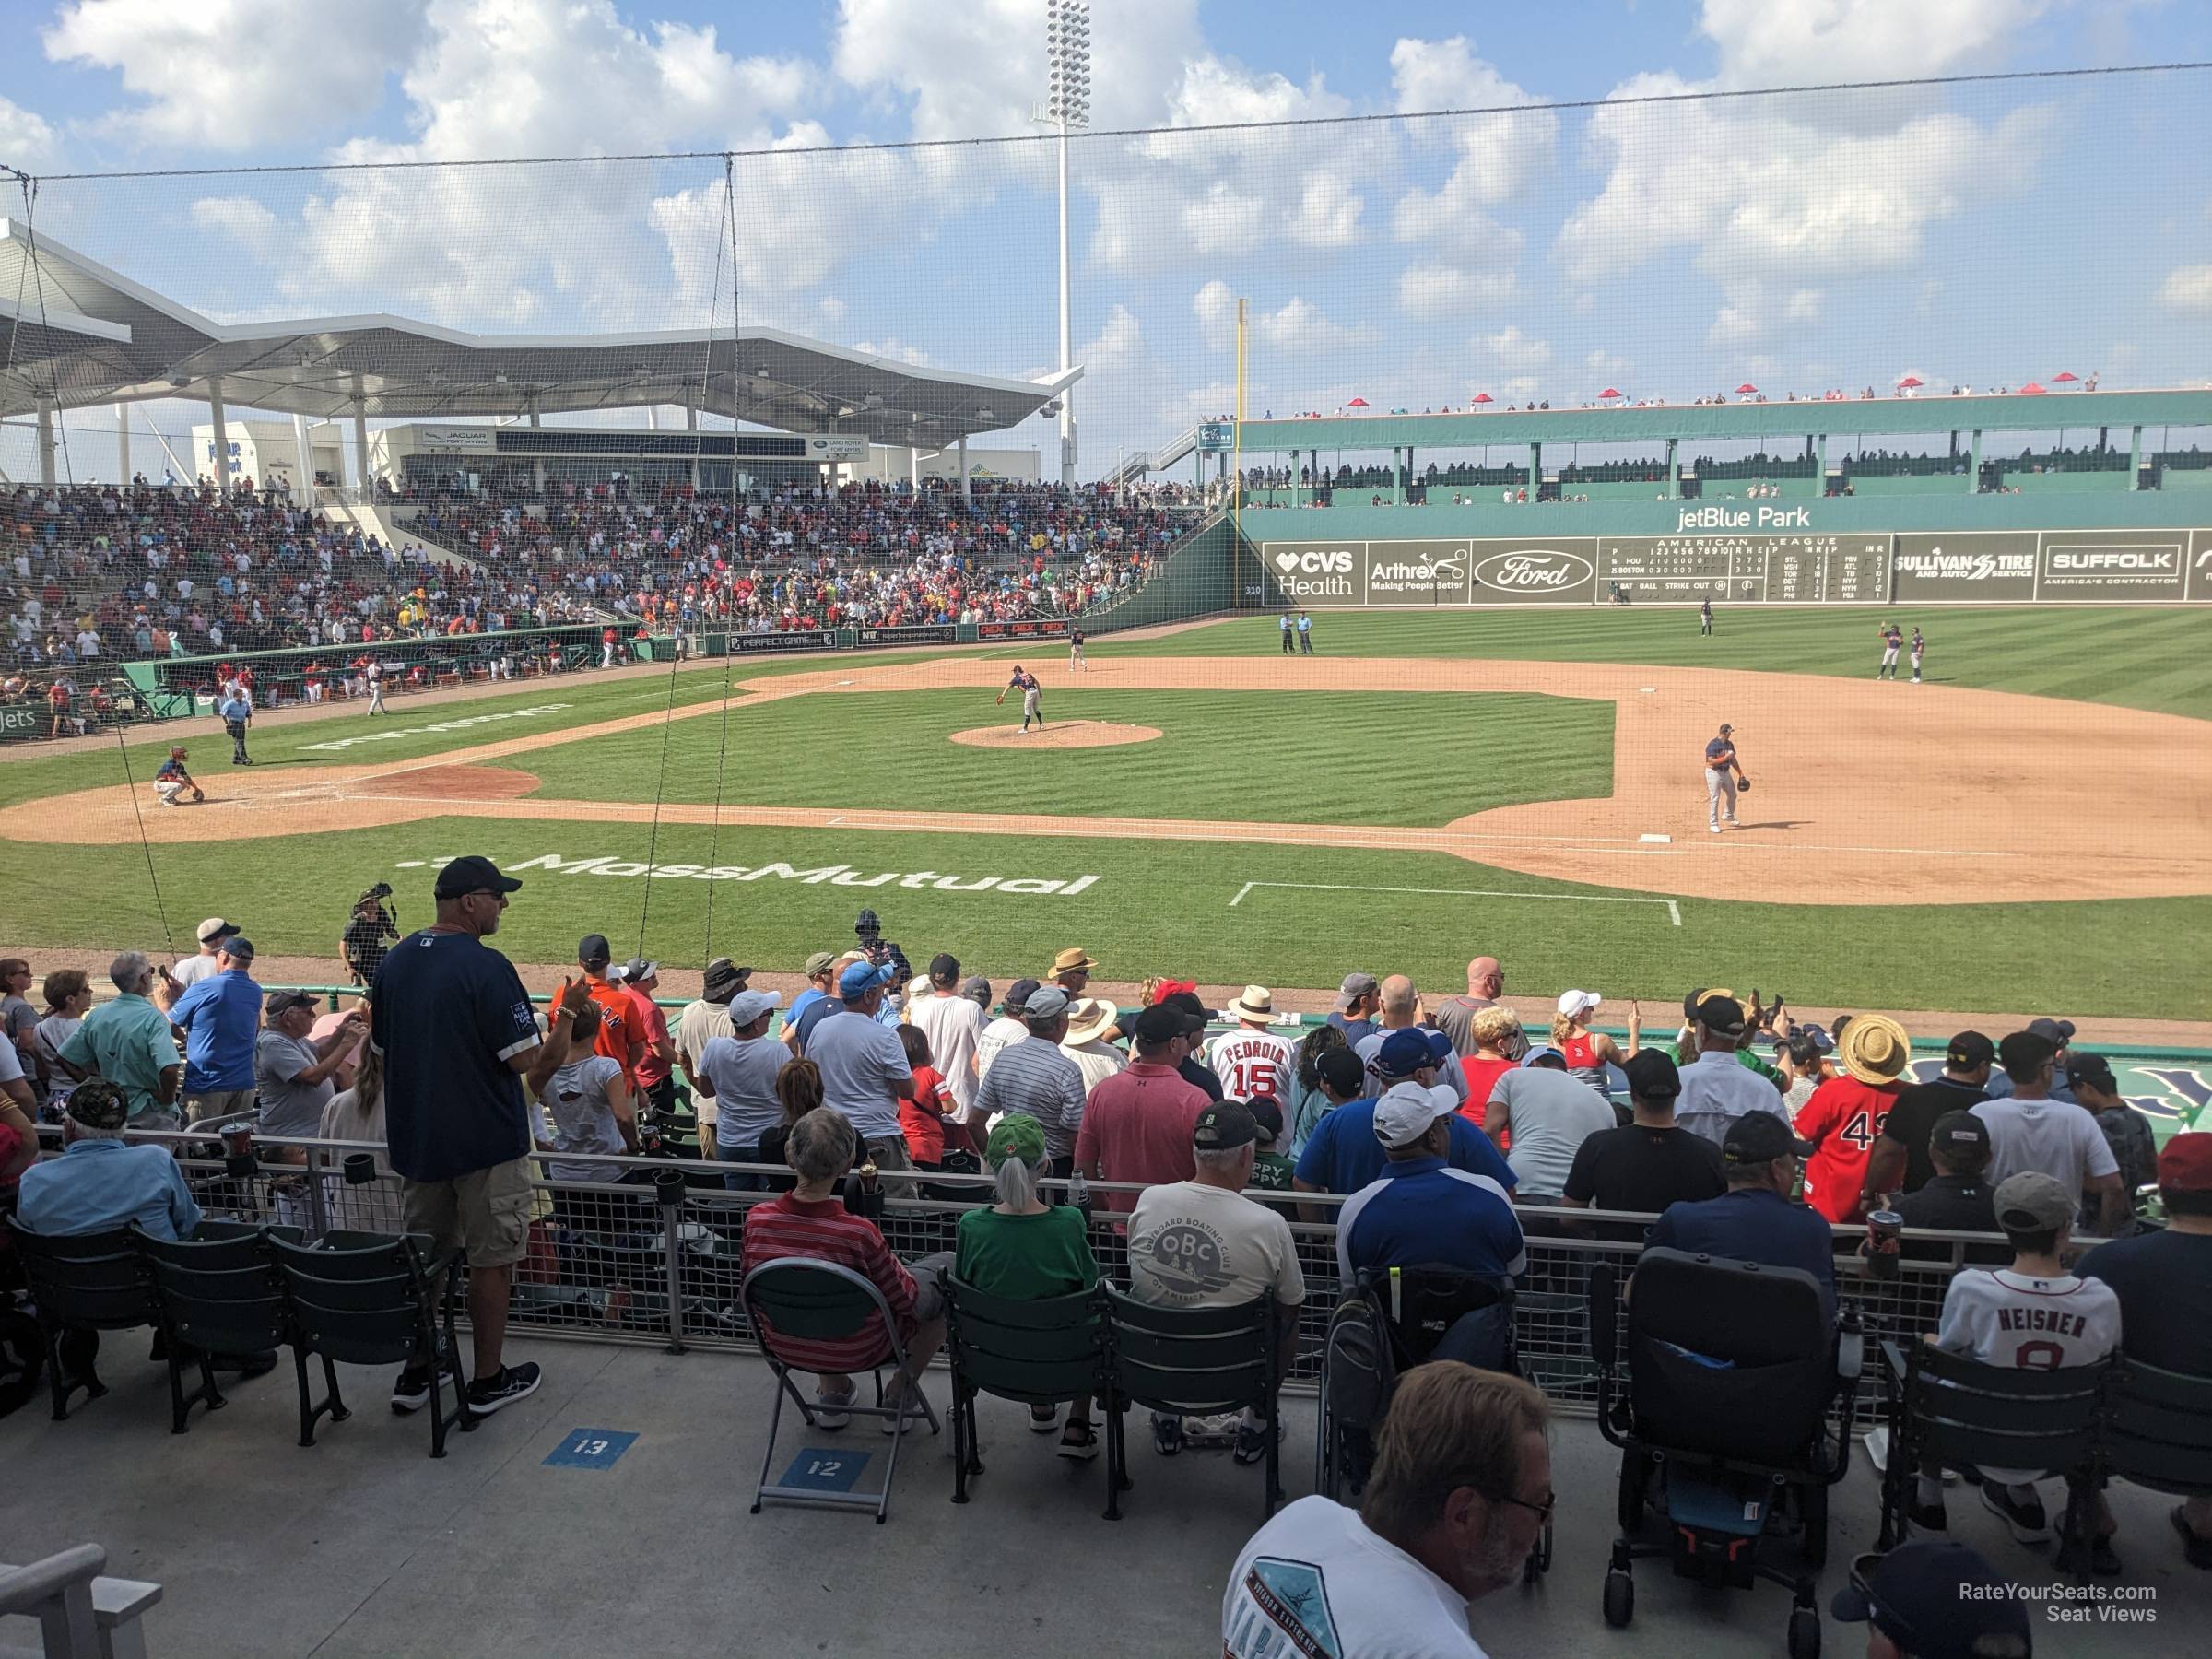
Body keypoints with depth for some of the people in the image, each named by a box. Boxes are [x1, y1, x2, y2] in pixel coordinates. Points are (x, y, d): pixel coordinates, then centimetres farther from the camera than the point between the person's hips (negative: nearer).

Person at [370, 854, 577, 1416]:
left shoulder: (395, 960, 4)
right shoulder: (485, 966, -19)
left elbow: (381, 1049, 13)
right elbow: (528, 1060, -19)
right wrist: (566, 1010, -5)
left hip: (415, 1138, 7)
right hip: (486, 1140, -7)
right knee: (491, 1261, 6)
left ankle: (414, 1374, 25)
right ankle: (488, 1380, 15)